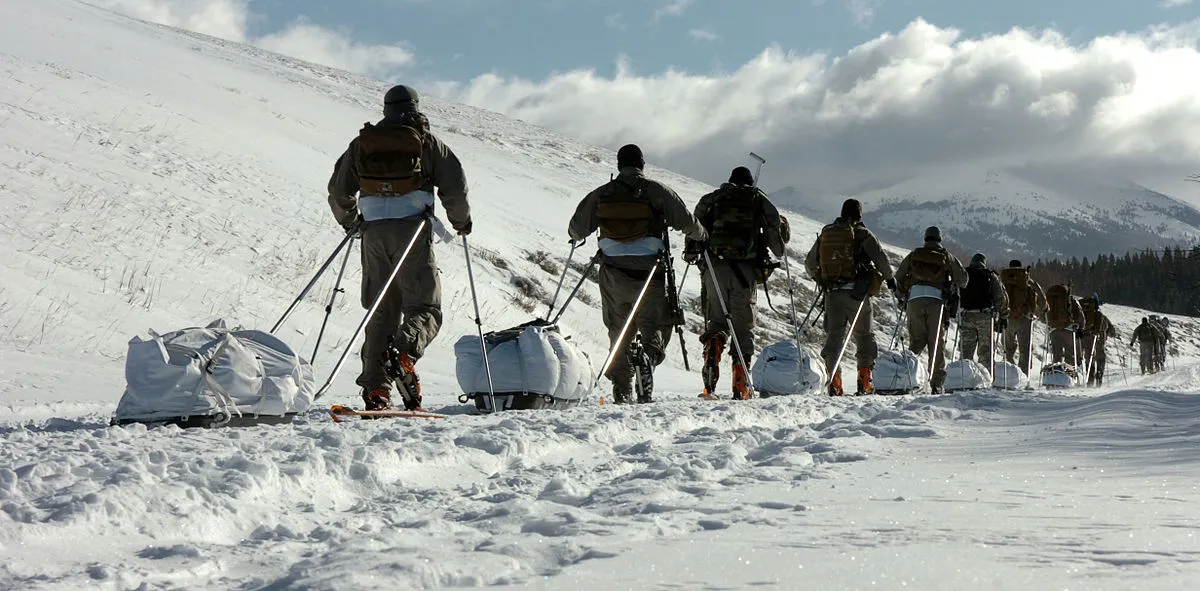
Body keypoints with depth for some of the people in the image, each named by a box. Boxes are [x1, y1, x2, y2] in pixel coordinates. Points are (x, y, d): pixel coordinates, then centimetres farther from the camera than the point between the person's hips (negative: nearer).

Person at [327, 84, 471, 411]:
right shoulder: (428, 143, 5)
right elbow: (455, 187, 0)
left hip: (374, 233, 3)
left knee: (381, 311, 9)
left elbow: (339, 191, 15)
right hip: (412, 231, -3)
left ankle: (375, 389, -1)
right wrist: (461, 220, 17)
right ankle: (404, 352, -33)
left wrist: (350, 222, 33)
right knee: (423, 307, 0)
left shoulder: (361, 144, 14)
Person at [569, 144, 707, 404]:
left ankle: (622, 392, 6)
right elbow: (687, 222, 1)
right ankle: (648, 356, -25)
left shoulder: (601, 194, 7)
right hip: (648, 274, -2)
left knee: (619, 332, 14)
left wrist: (577, 236, 37)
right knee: (655, 327, 9)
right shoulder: (656, 190, -1)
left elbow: (576, 230, 13)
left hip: (613, 275, 3)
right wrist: (702, 236, 23)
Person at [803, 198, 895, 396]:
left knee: (834, 334, 3)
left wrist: (820, 280, 34)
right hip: (856, 291, -3)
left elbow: (809, 263, 17)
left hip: (831, 293, 3)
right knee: (864, 334, 11)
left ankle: (833, 379, -12)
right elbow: (880, 258, -9)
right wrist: (889, 278, 8)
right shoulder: (862, 234, -3)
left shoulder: (825, 233, 11)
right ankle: (864, 381, 11)